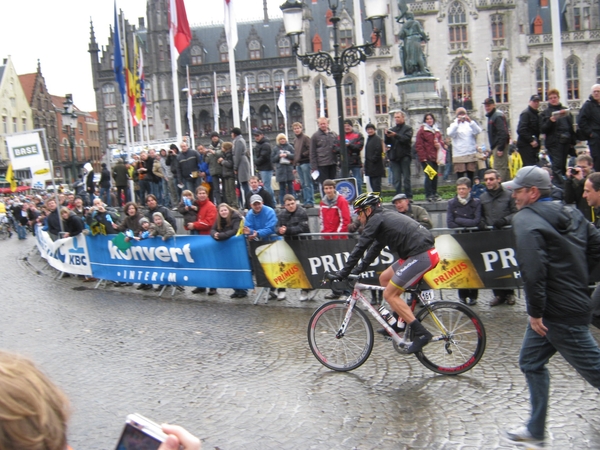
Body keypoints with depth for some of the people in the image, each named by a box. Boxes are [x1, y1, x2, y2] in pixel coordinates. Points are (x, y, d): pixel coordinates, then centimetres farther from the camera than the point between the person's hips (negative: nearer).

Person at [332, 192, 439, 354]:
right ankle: (400, 321, 22)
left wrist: (343, 272, -4)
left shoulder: (376, 219, -6)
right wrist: (358, 270, 26)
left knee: (389, 294, -5)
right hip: (422, 253, 10)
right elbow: (375, 248, 28)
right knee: (384, 278, 19)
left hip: (421, 256, -10)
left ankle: (421, 333, -7)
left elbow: (360, 248, -10)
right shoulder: (385, 217, 22)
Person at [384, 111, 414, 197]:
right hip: (394, 157, 4)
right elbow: (387, 142, 9)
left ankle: (409, 197, 3)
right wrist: (387, 136, -11)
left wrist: (395, 135, -24)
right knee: (396, 180, 3)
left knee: (406, 179, -2)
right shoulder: (392, 129, 18)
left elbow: (407, 139, -14)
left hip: (404, 157, -4)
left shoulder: (408, 129, 5)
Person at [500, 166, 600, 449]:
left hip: (559, 312, -10)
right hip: (574, 298, 10)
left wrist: (535, 312, -19)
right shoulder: (570, 213, 10)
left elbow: (532, 270, -26)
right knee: (531, 363, 16)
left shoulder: (525, 219, -16)